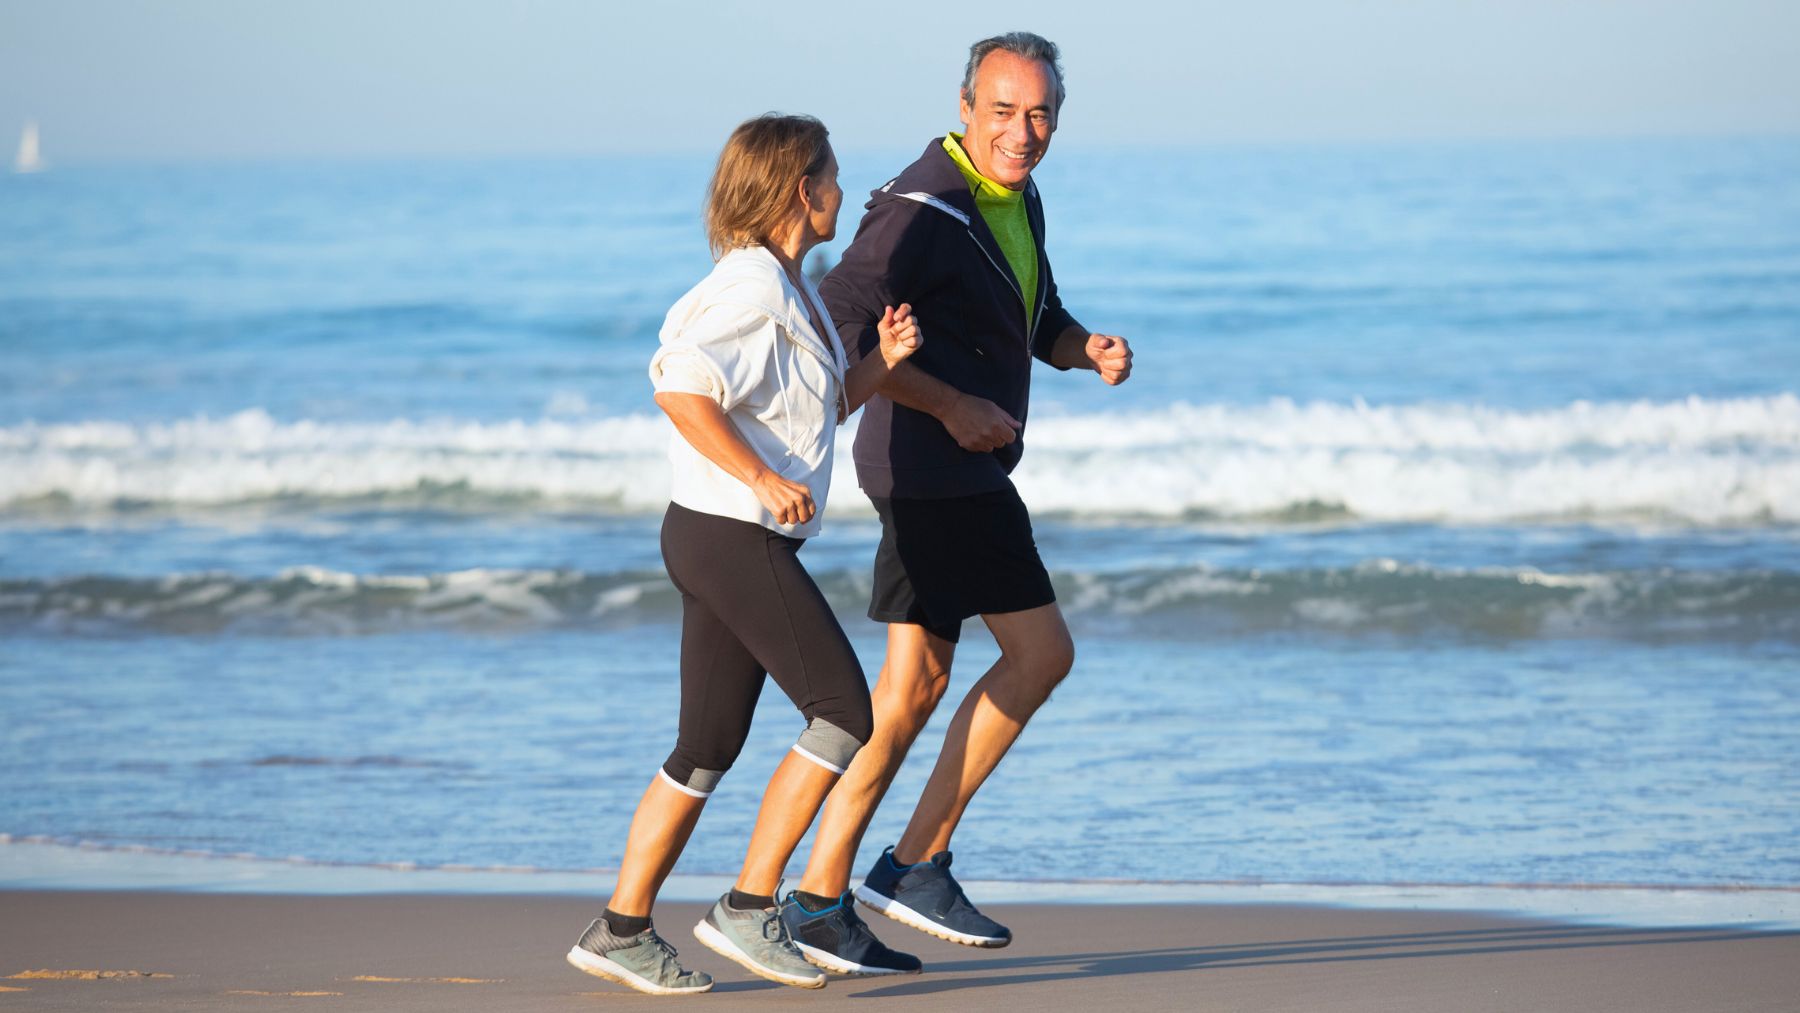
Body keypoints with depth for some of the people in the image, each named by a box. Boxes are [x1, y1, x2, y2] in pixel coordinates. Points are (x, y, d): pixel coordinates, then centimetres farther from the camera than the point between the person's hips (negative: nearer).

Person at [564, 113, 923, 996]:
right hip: (734, 537, -10)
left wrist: (880, 363, 9)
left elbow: (814, 413, 25)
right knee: (845, 713, -8)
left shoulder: (792, 291, 17)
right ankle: (748, 907, -6)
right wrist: (762, 480, -24)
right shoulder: (753, 290, -15)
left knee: (709, 746, 11)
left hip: (722, 541, 10)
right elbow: (681, 392, -27)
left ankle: (621, 929, 13)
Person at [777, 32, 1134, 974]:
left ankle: (820, 899, 8)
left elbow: (1041, 323, 24)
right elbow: (837, 324, -23)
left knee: (916, 685, 7)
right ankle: (917, 864, -3)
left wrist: (1091, 350, 1)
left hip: (957, 472, 9)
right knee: (1039, 652, -8)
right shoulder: (923, 213, -17)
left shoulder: (1019, 204, 12)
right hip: (937, 467, -9)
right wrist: (951, 407, -21)